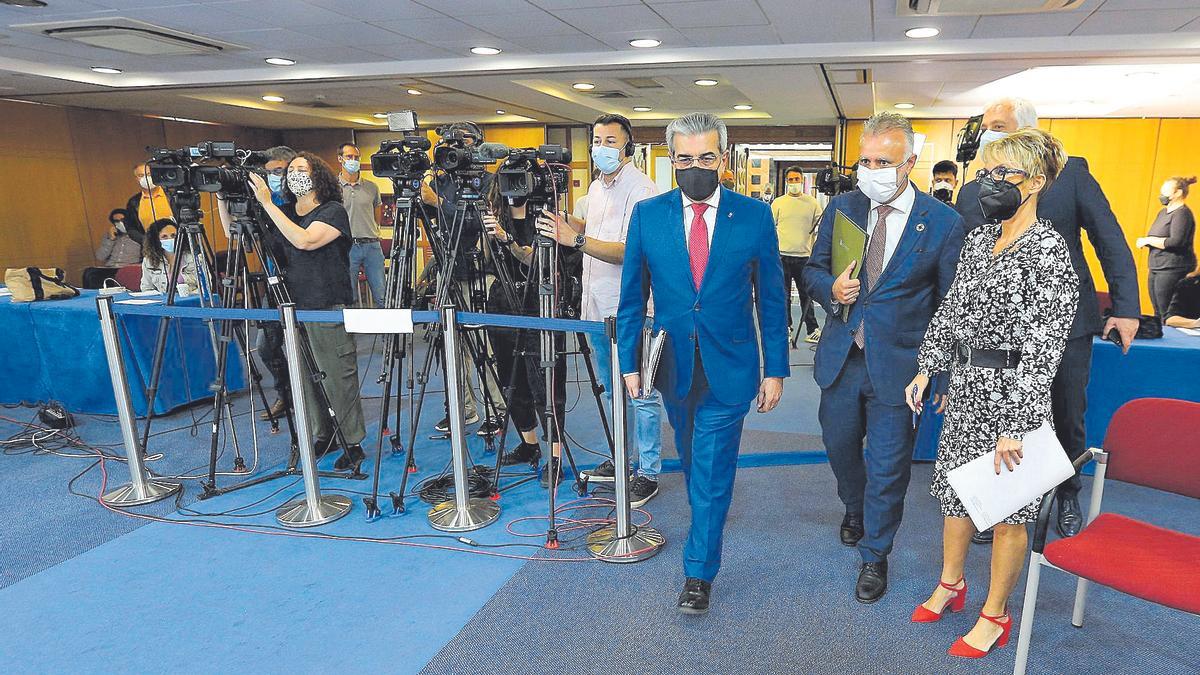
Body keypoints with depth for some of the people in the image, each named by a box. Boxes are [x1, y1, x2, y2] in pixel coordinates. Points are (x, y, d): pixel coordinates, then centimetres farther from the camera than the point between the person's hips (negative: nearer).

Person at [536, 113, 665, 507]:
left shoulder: (641, 190, -14)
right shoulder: (596, 187, 15)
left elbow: (631, 250, -25)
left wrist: (577, 240, -29)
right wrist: (564, 224, 10)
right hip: (597, 306, 9)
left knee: (641, 394, -2)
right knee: (611, 391, 18)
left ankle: (648, 473, 9)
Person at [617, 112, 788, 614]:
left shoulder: (755, 216, -5)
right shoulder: (648, 215, -2)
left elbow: (771, 299, -1)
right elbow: (633, 296, 2)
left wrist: (775, 370, -1)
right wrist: (630, 363, 0)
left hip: (728, 367, -2)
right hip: (673, 365, 3)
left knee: (712, 471, 1)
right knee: (693, 461, 22)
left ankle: (699, 572, 15)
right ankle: (707, 515, 50)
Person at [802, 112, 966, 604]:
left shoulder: (944, 223, -8)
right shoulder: (842, 207, 0)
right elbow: (813, 268, 10)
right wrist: (830, 287, -14)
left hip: (897, 364, -3)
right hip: (840, 358, 4)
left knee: (887, 467, 6)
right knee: (839, 446, 20)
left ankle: (875, 555, 29)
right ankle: (855, 508, 52)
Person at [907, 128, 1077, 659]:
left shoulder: (1048, 250, -16)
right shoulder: (979, 237, 7)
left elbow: (1043, 346, -20)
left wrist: (1015, 425, -21)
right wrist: (927, 370, 10)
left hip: (1013, 392, -7)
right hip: (967, 384, 7)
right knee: (954, 486, 17)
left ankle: (995, 615, 24)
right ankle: (951, 583, 38)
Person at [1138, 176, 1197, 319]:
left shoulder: (1182, 213, -11)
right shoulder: (1163, 212, 17)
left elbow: (1176, 242, -22)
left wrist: (1148, 240, -14)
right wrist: (1145, 242, 7)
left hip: (1173, 270, -9)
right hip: (1157, 269, 9)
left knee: (1167, 316, -9)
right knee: (1158, 314, 11)